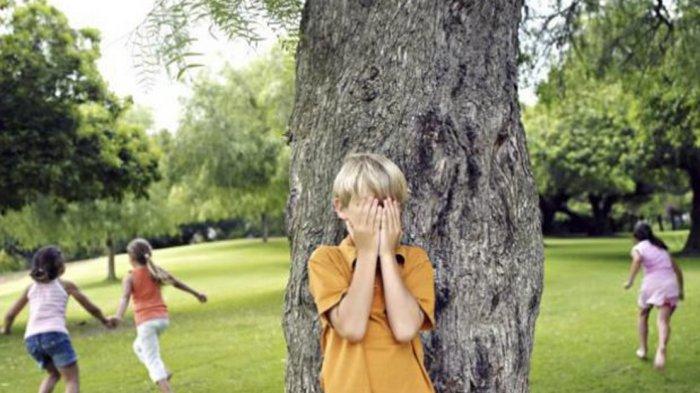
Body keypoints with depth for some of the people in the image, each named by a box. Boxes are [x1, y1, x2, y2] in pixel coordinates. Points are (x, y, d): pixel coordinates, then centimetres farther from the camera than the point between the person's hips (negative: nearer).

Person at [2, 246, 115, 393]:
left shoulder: (32, 287, 19)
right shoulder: (66, 285, 11)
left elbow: (10, 315, 20)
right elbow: (92, 309, 15)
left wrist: (6, 329, 41)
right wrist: (105, 321, 32)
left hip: (31, 338, 5)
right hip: (54, 334, -5)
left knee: (54, 374, 27)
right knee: (72, 379, 2)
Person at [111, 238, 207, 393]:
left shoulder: (130, 277, -4)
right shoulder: (156, 270, 8)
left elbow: (125, 298, -21)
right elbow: (177, 283, 17)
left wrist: (119, 316, -35)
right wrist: (196, 293, 29)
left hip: (145, 321, -5)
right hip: (163, 318, 5)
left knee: (153, 361, -4)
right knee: (139, 346, 28)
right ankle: (162, 374, 13)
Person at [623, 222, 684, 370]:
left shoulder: (638, 248, 10)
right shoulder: (662, 248, 26)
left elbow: (638, 259, -15)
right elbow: (678, 270, 25)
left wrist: (630, 281, -16)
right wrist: (681, 290, 34)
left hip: (651, 283, -3)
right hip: (670, 284, 3)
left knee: (643, 315, 23)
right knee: (664, 320, -11)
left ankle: (643, 349, 26)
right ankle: (661, 348, -37)